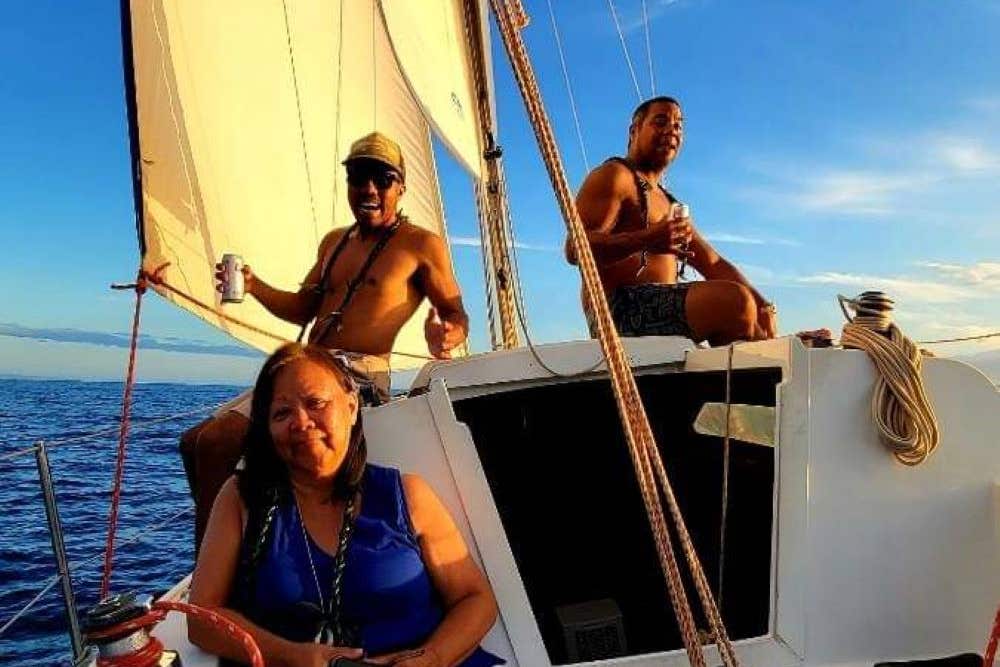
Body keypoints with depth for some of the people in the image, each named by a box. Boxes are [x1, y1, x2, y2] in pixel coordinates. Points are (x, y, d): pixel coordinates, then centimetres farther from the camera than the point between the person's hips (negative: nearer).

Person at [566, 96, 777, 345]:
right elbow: (575, 248, -14)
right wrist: (644, 241, -30)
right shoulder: (613, 176, 1)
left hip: (663, 312, 9)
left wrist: (762, 305, 6)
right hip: (620, 308, -9)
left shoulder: (669, 203, 29)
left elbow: (714, 264, 23)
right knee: (735, 301, -27)